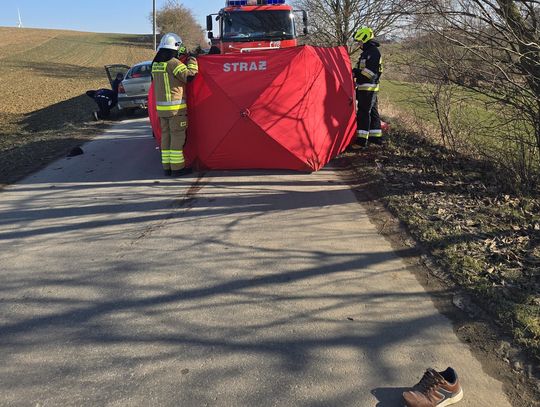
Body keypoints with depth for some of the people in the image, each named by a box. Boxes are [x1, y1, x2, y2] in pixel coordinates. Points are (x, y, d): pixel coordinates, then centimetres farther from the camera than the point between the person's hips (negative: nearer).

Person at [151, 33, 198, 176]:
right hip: (176, 106, -7)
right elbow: (190, 75, -16)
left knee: (166, 135, 11)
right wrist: (192, 60, 1)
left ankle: (167, 167, 15)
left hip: (161, 106, 8)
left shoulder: (155, 63, 11)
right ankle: (177, 167, 1)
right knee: (177, 136, -2)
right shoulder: (174, 63, -13)